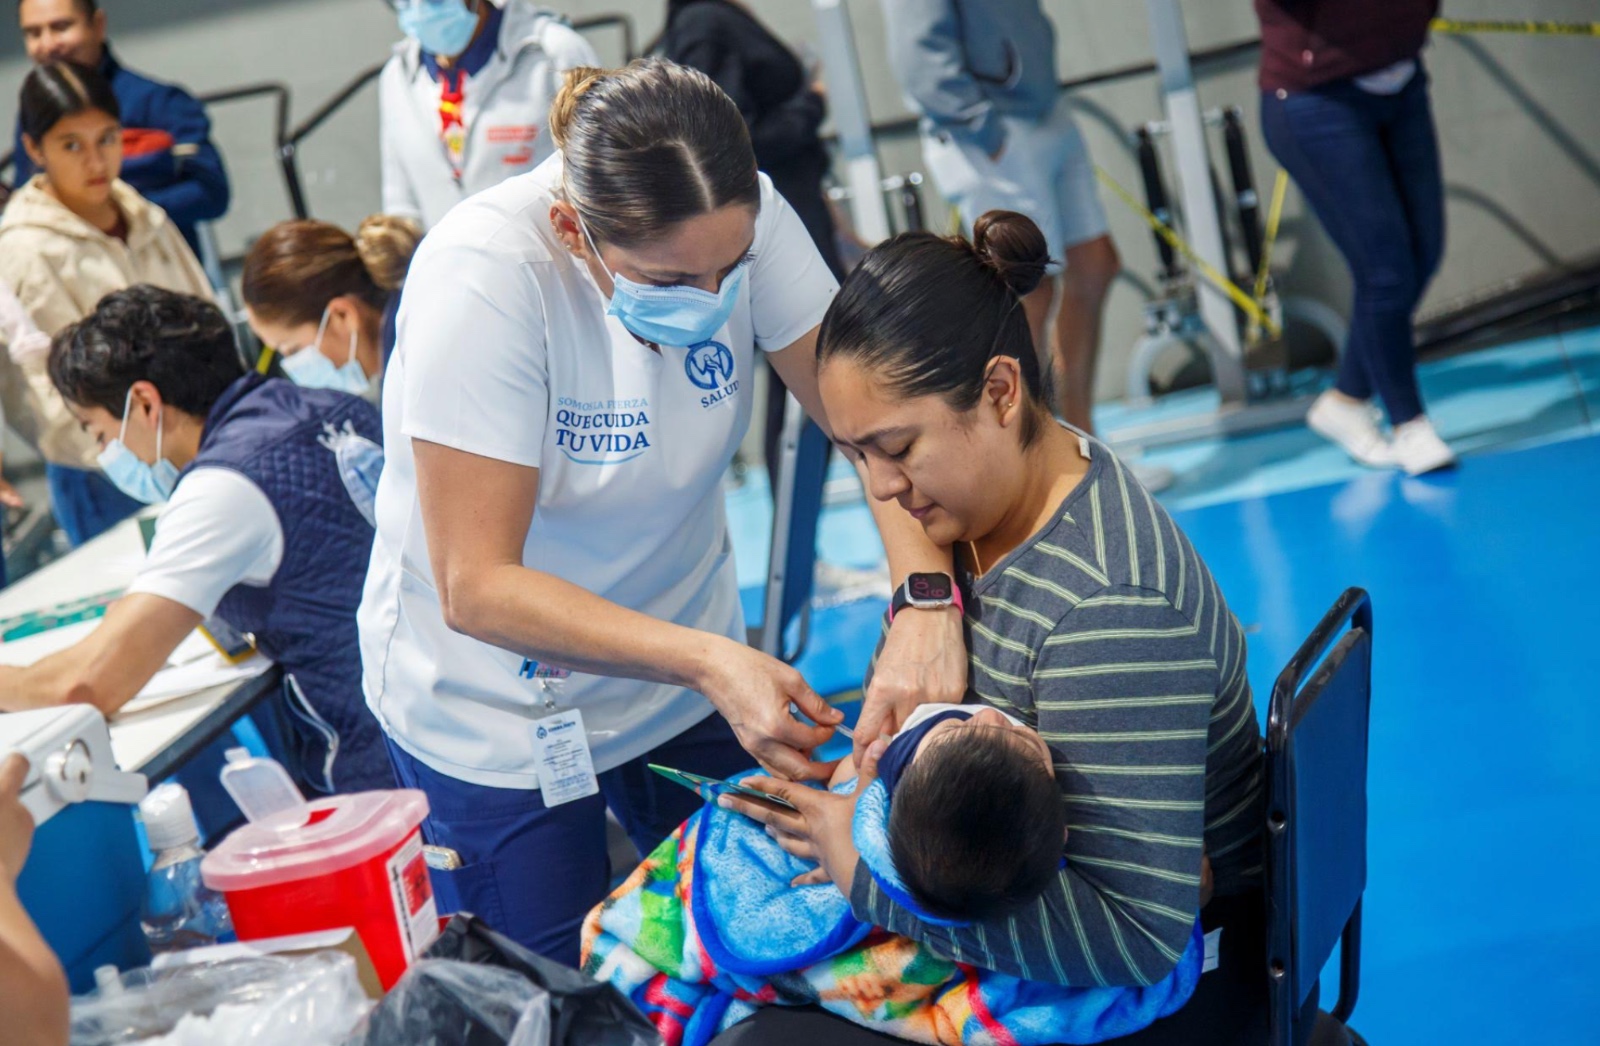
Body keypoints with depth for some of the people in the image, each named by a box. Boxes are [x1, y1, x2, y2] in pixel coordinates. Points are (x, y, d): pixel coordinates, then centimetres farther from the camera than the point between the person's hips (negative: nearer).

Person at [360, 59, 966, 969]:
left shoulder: (737, 221, -18)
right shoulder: (482, 280, -31)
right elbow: (475, 589, -31)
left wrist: (926, 601, -36)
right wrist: (709, 661, -39)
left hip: (683, 665, 5)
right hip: (498, 714, -4)